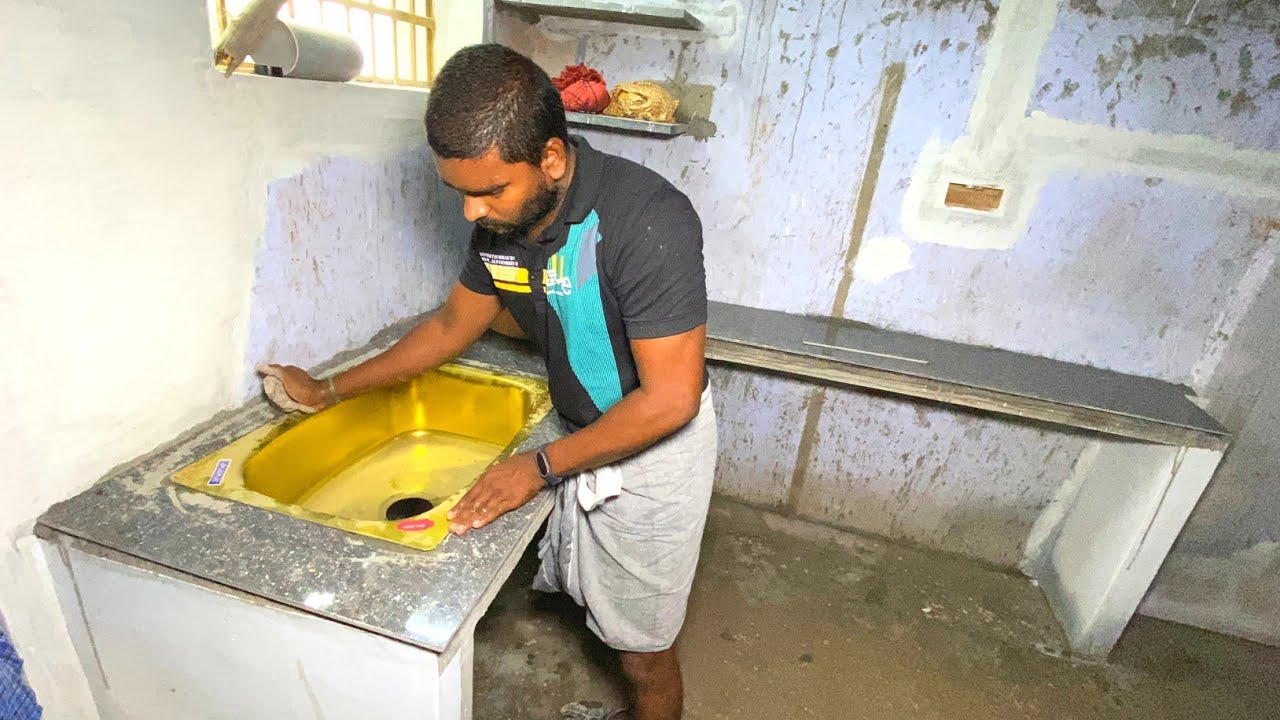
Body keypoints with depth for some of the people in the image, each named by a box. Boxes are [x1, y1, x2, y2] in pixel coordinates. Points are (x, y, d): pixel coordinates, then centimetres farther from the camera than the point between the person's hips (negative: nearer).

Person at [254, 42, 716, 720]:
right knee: (598, 594, 24)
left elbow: (670, 399, -28)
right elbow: (453, 325, 7)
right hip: (585, 433, 7)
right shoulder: (503, 217, -7)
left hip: (654, 446, -6)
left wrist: (541, 466, -21)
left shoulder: (648, 221, -31)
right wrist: (329, 391, 12)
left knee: (642, 645, 11)